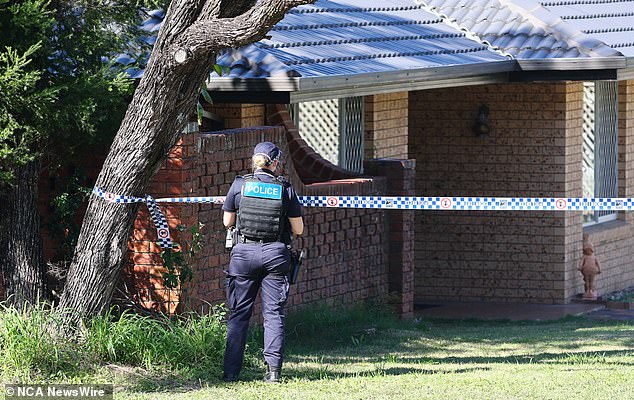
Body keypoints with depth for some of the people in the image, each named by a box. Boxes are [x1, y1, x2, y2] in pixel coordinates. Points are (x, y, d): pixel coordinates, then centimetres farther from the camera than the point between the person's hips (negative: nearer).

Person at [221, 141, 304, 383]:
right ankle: (273, 369, -2)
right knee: (273, 313, 5)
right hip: (276, 253, 0)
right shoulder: (285, 188, -3)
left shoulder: (240, 185, -2)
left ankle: (231, 372, 3)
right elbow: (298, 230, 2)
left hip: (245, 253, 0)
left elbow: (227, 222, 6)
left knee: (239, 313, 6)